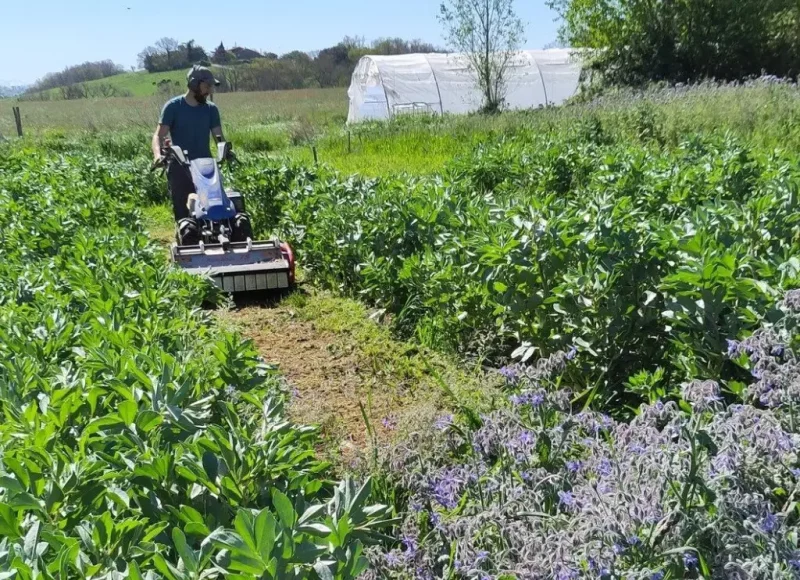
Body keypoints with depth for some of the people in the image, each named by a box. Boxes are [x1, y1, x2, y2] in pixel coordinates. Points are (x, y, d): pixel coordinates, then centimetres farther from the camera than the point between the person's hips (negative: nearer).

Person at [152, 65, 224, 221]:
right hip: (180, 169, -3)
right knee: (182, 214, -2)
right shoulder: (173, 107, -2)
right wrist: (158, 155, -26)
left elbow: (218, 136, 4)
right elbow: (159, 135, -5)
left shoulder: (211, 109, 8)